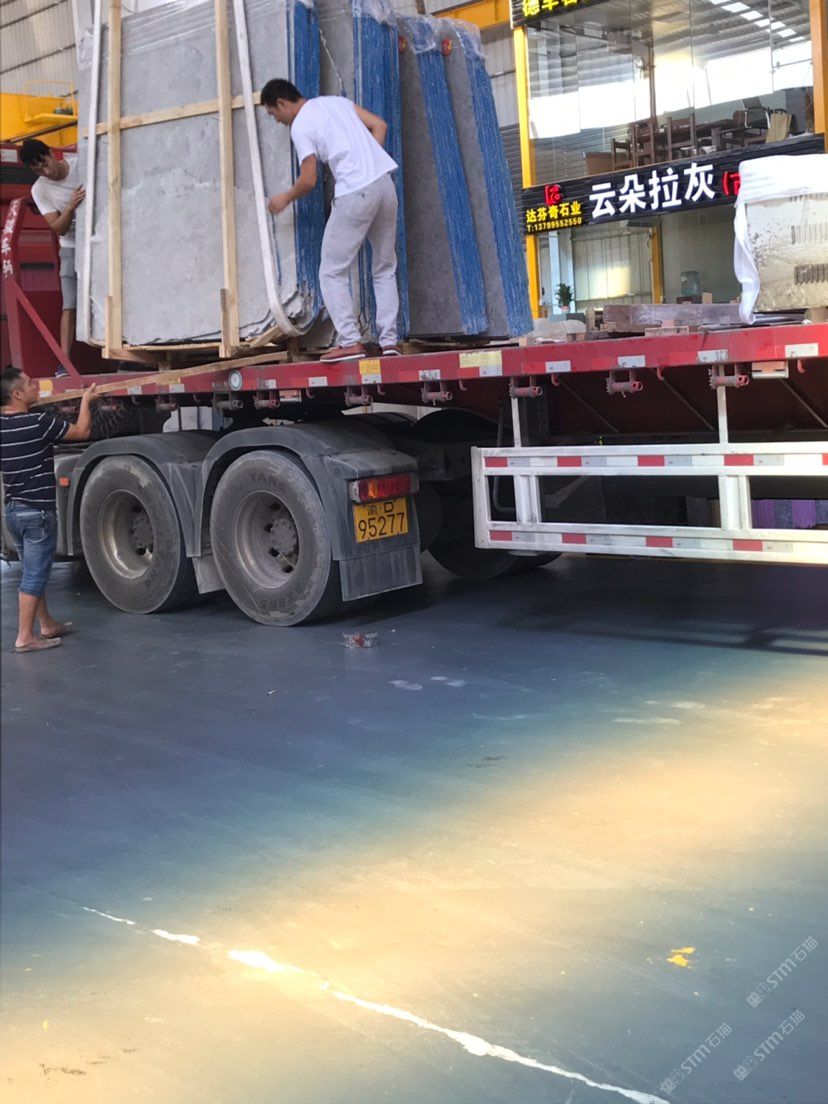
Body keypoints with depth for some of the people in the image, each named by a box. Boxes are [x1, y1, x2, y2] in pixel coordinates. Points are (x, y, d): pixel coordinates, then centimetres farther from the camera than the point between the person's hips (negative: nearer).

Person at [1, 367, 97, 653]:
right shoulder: (38, 422, -17)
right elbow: (82, 431, -7)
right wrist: (86, 401, 9)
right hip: (38, 511, -8)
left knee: (34, 572, 18)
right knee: (34, 576, -3)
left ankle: (47, 625, 29)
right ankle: (25, 637, -1)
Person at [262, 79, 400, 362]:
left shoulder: (300, 127, -2)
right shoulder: (337, 101, 19)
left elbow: (308, 181, -4)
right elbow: (379, 125, 15)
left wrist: (285, 199, 13)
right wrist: (368, 162, 15)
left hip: (354, 193, -7)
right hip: (384, 183, 7)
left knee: (332, 273, 4)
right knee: (385, 269, 14)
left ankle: (350, 341, -5)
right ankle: (389, 340, 9)